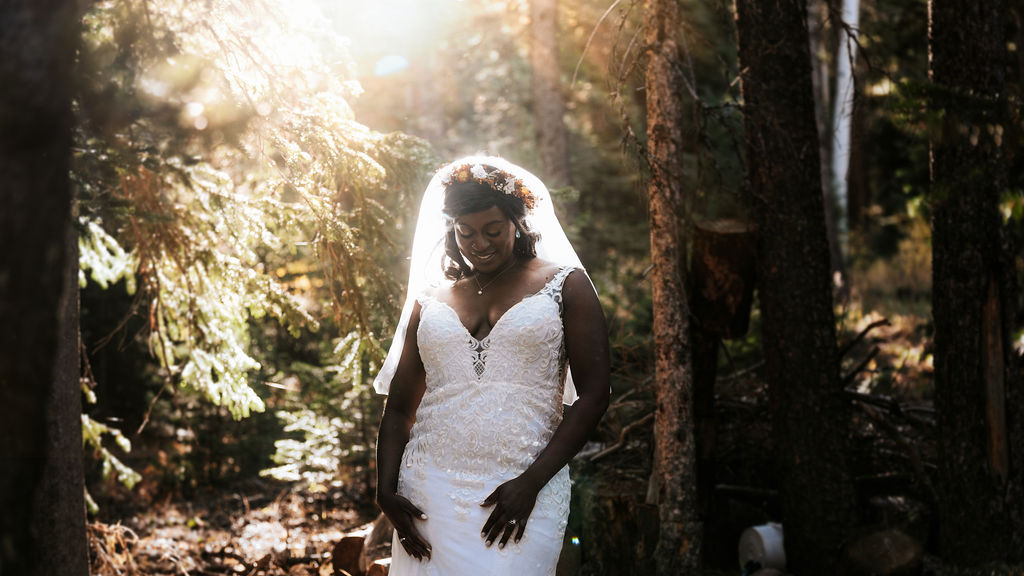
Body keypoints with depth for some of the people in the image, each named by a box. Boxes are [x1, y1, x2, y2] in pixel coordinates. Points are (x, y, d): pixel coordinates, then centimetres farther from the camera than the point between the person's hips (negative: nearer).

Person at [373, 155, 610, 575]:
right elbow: (399, 407, 15)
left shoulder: (564, 285, 5)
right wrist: (386, 492, 0)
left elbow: (593, 396, -1)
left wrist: (530, 484, -10)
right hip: (431, 491, 3)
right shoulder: (429, 301, 14)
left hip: (522, 493, -3)